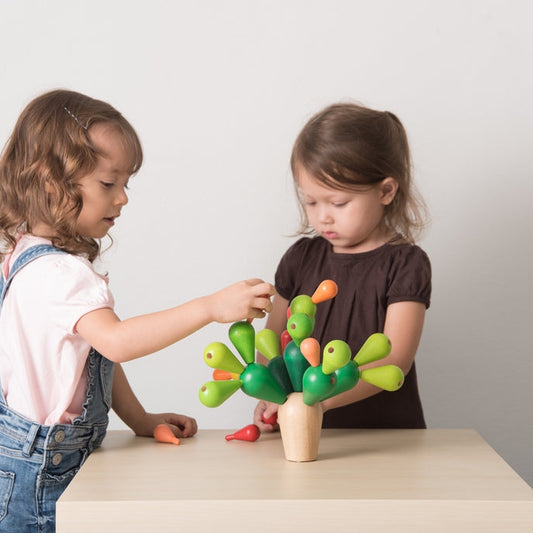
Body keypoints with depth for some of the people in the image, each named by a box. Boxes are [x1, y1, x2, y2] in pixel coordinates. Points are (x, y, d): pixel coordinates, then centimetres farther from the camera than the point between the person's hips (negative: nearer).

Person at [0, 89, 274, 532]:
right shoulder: (58, 272, -24)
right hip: (36, 472, -10)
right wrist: (212, 307, -41)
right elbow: (117, 341, -39)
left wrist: (140, 420, 13)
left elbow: (101, 354, 14)